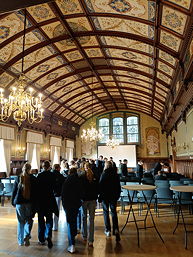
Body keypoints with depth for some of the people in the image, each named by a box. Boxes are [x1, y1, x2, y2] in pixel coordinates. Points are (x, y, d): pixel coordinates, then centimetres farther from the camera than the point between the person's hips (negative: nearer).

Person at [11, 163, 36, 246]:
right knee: (29, 220, 15)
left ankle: (21, 241, 23)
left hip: (19, 203, 2)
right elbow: (36, 192, -4)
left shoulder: (18, 178, -2)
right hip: (30, 202, -1)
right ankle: (26, 235, -5)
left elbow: (14, 191, 3)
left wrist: (13, 202, 15)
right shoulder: (33, 179, -7)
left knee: (21, 222, 14)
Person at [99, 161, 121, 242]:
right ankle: (116, 229, -3)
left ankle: (108, 230, 17)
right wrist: (118, 195, 15)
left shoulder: (104, 174, -13)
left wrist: (100, 195, 0)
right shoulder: (116, 174, -3)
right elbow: (118, 186, 5)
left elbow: (100, 185, -10)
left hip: (105, 196, -2)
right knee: (114, 212, 11)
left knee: (106, 212, 11)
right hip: (114, 196, 3)